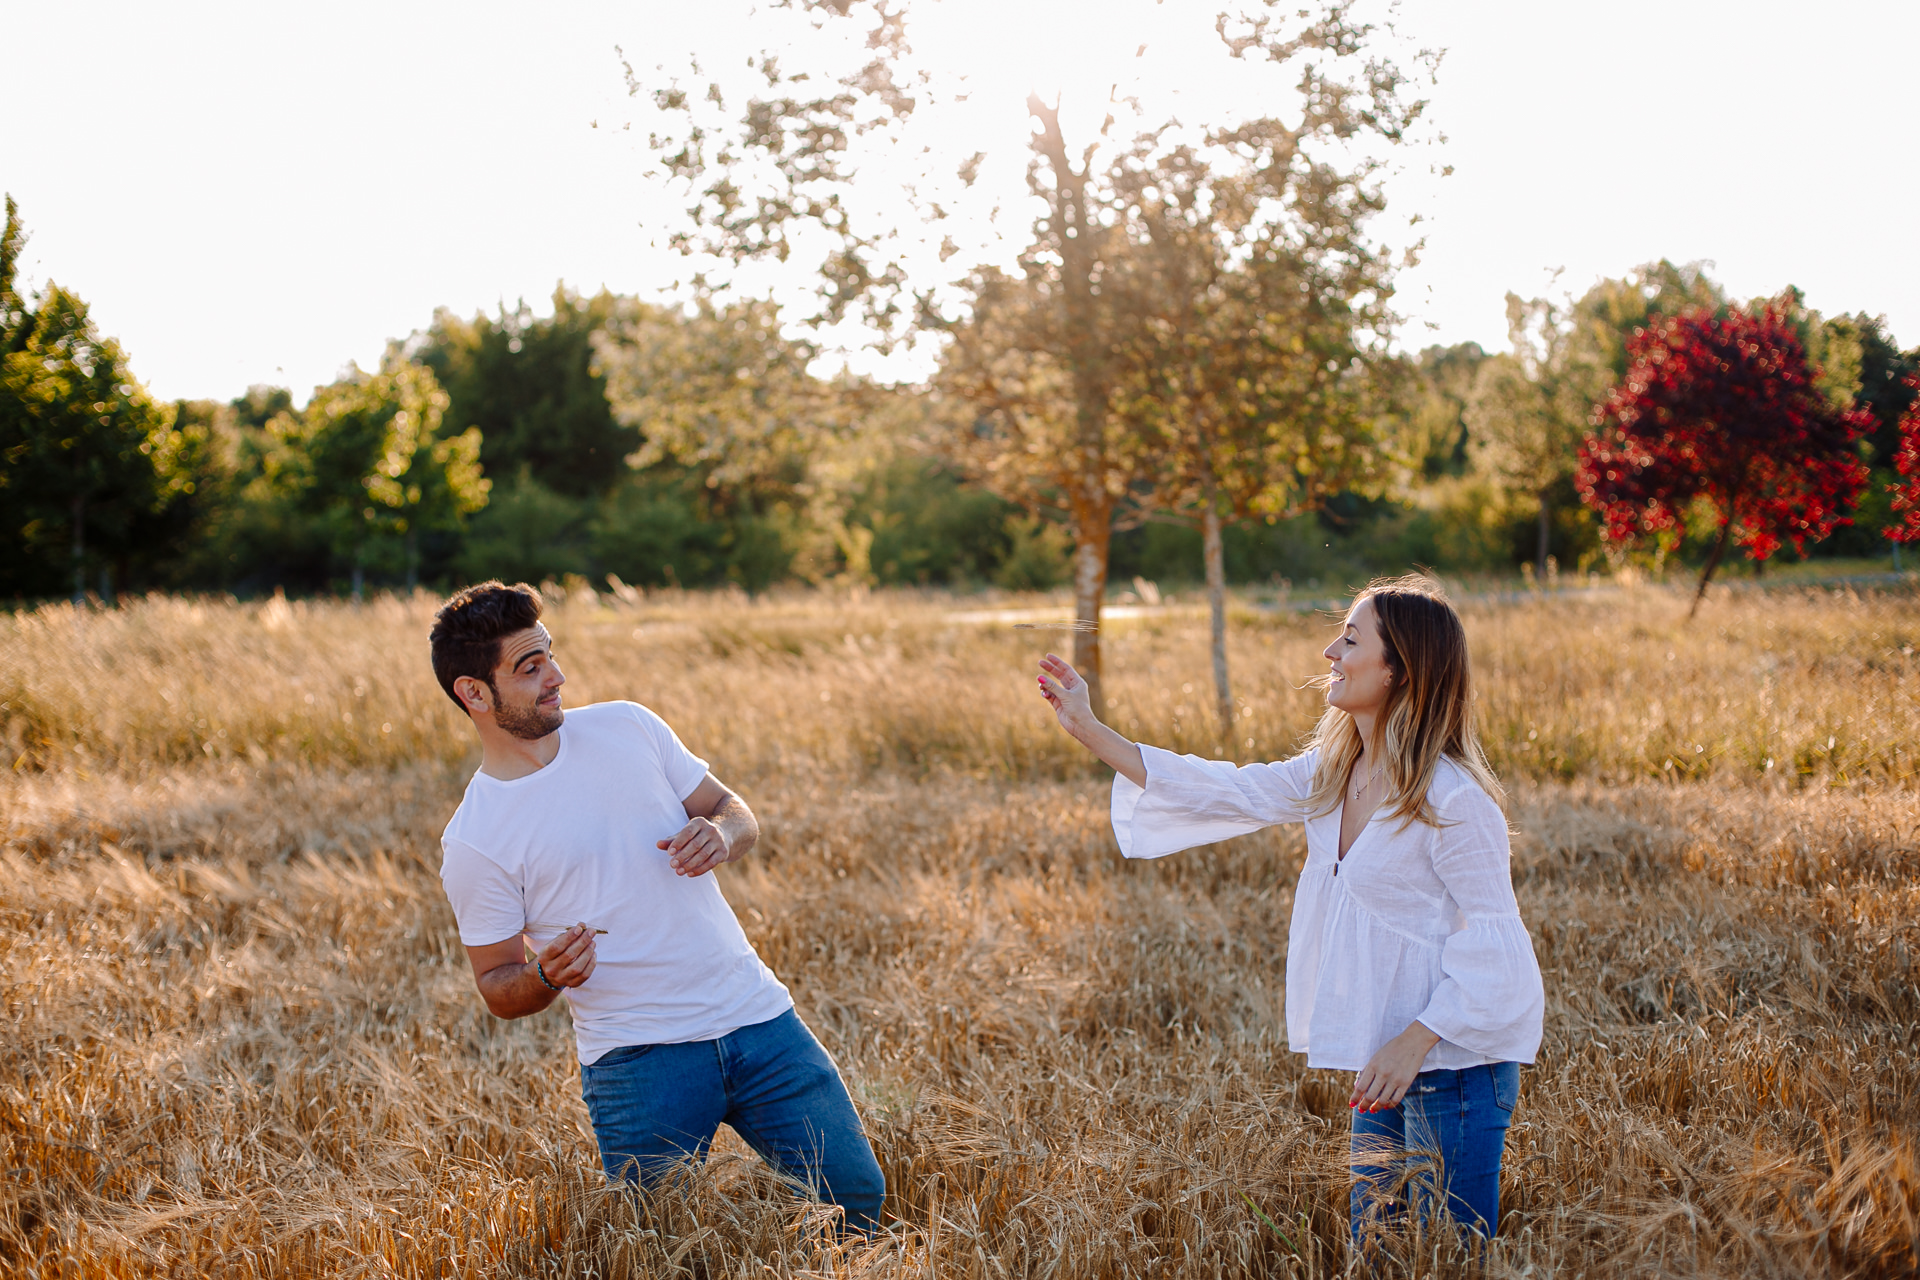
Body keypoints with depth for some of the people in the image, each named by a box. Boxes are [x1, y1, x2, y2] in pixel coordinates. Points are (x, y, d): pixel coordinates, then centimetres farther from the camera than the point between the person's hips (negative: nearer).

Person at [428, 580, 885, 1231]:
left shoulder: (627, 726, 6)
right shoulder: (472, 841, -6)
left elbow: (735, 812, 14)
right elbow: (497, 985, 1)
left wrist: (720, 836, -10)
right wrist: (546, 976, -22)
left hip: (756, 1016, 4)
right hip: (637, 1054, -4)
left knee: (858, 1200, 2)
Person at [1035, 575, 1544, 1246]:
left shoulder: (1452, 799, -20)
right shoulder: (1333, 775, 5)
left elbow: (1492, 938, -19)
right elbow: (1224, 790, 10)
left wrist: (1414, 1041, -24)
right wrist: (1089, 731, 10)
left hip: (1456, 1068, -8)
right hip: (1390, 1064, 8)